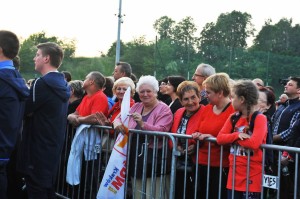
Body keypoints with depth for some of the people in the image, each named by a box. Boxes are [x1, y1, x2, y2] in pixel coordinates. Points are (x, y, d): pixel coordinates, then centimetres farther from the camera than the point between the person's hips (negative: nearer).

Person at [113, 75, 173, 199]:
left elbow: (161, 131, -20)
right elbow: (120, 118, 15)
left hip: (153, 159, -6)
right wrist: (117, 123, -9)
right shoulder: (136, 107, 14)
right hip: (135, 157, 7)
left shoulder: (164, 109, -6)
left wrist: (142, 124, -34)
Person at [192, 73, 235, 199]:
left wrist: (212, 138, -21)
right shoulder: (206, 109, 11)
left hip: (221, 166, -7)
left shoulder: (234, 110, -14)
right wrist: (197, 136, -1)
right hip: (202, 163, 7)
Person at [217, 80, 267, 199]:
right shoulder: (233, 118, 9)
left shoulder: (260, 118, -11)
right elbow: (220, 138, 1)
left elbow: (254, 143, -25)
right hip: (234, 176, 6)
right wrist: (236, 135, -16)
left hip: (252, 177, -6)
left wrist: (234, 138, -9)